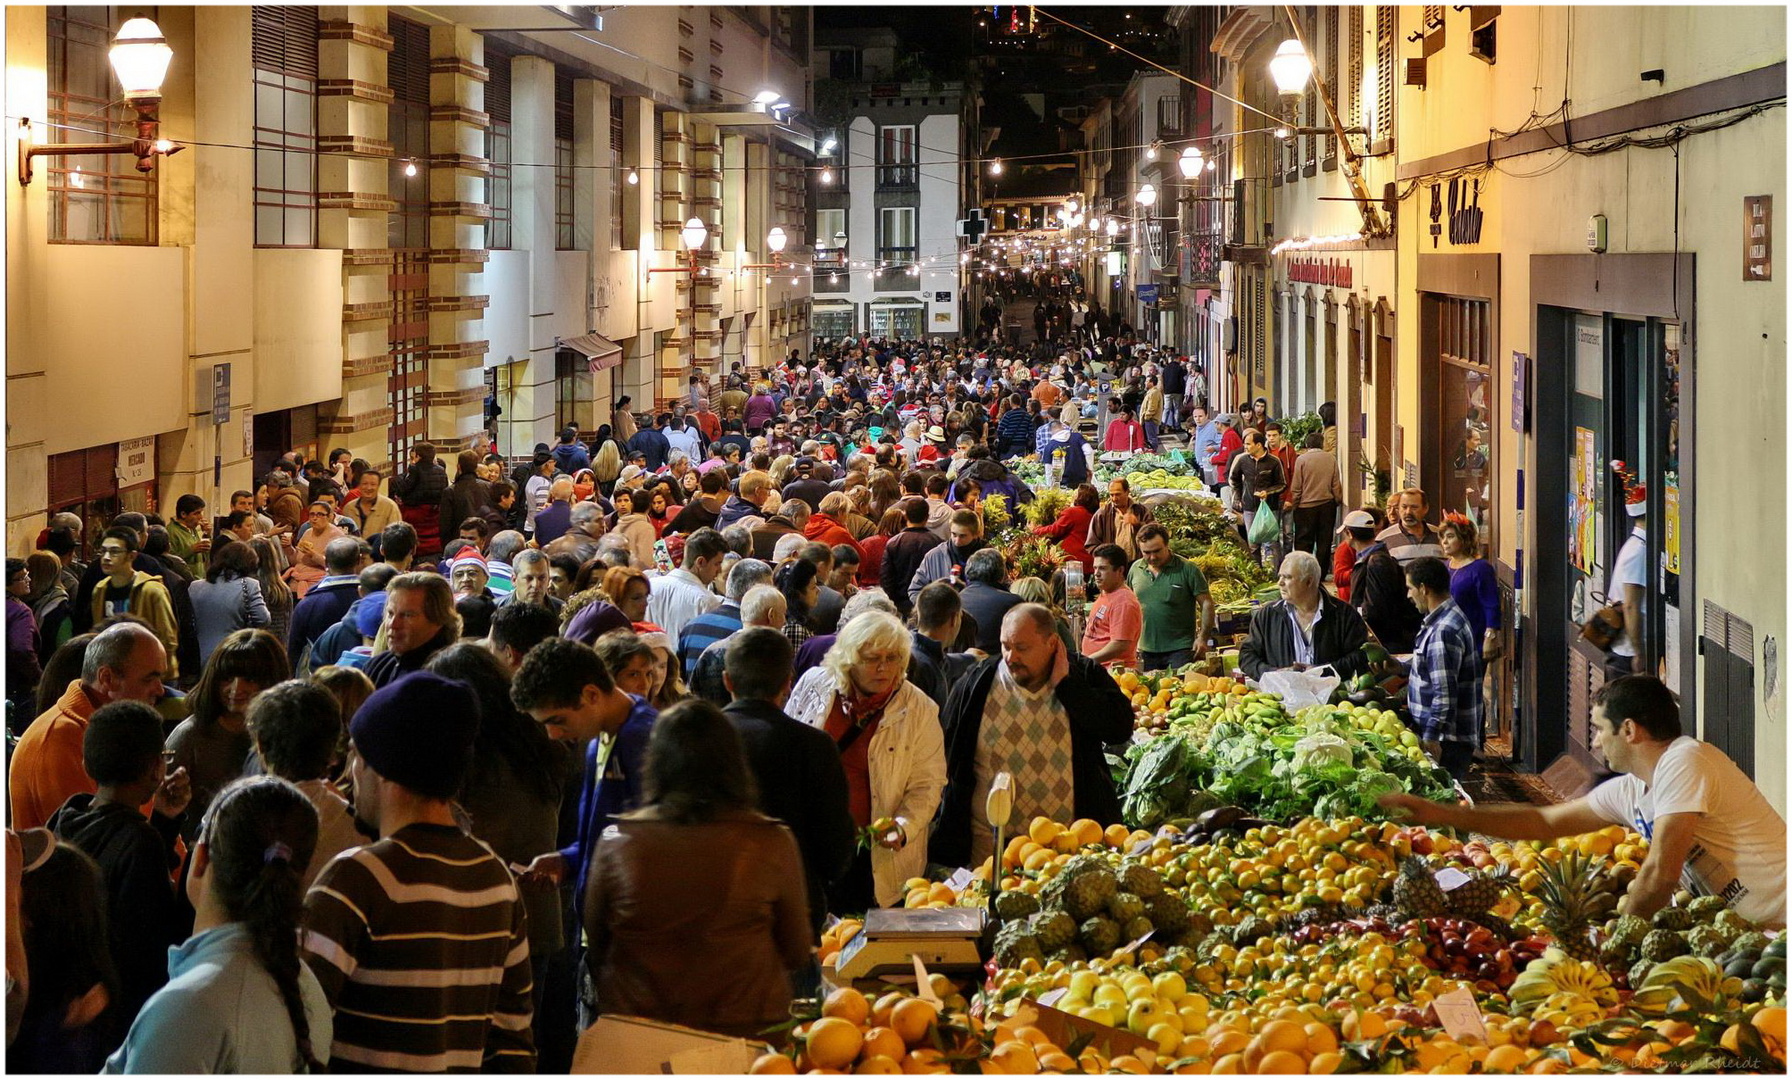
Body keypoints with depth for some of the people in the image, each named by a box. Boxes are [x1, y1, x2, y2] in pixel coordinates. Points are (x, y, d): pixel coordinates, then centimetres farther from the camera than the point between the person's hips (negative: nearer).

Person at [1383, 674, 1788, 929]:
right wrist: (1442, 814, 17)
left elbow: (1661, 873, -21)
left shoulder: (1686, 762, -16)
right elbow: (1545, 821, 20)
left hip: (1775, 925, -8)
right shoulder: (1630, 791, 11)